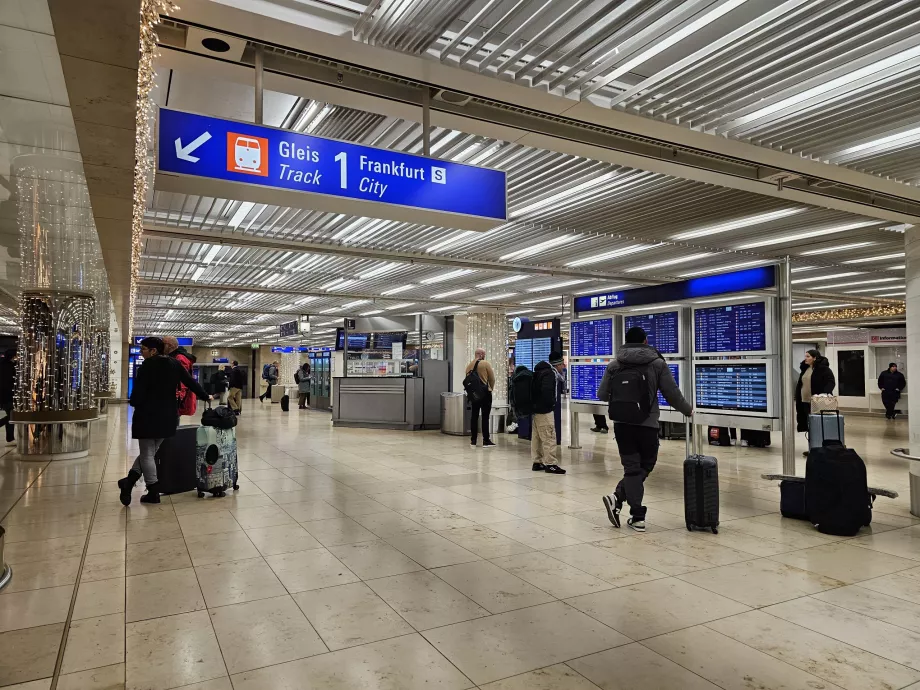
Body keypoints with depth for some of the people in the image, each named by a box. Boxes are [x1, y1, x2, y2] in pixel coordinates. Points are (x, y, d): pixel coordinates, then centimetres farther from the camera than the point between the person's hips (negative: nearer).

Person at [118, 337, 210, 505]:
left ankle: (153, 492, 5)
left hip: (148, 415, -6)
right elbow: (191, 382, 7)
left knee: (147, 454, 4)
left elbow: (139, 390, -13)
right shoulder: (175, 364, 4)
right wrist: (205, 396, 19)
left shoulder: (147, 366, -13)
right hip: (167, 416, 6)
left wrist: (134, 403, 9)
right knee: (149, 452, 17)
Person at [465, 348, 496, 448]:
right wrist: (490, 388, 11)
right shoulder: (485, 364, -10)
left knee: (474, 416, 10)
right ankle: (486, 441, 0)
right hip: (485, 394, -5)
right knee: (485, 417, -1)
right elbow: (492, 379, -5)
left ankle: (473, 440, 13)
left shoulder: (469, 365, 3)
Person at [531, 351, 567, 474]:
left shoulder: (542, 371, 14)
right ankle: (550, 464, -3)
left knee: (536, 437, 13)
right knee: (549, 438, -6)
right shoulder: (549, 374, -16)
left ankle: (537, 462, 20)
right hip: (544, 410, -10)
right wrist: (551, 403, -15)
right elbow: (546, 391, -29)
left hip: (537, 409, 10)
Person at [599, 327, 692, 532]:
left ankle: (637, 517, 4)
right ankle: (618, 498, 3)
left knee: (632, 467, 9)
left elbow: (602, 395, 4)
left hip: (622, 423, 2)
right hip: (647, 424, -2)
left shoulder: (614, 365, 3)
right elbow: (672, 394, -1)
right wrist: (688, 410, 19)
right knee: (646, 465, 14)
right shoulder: (658, 363, -1)